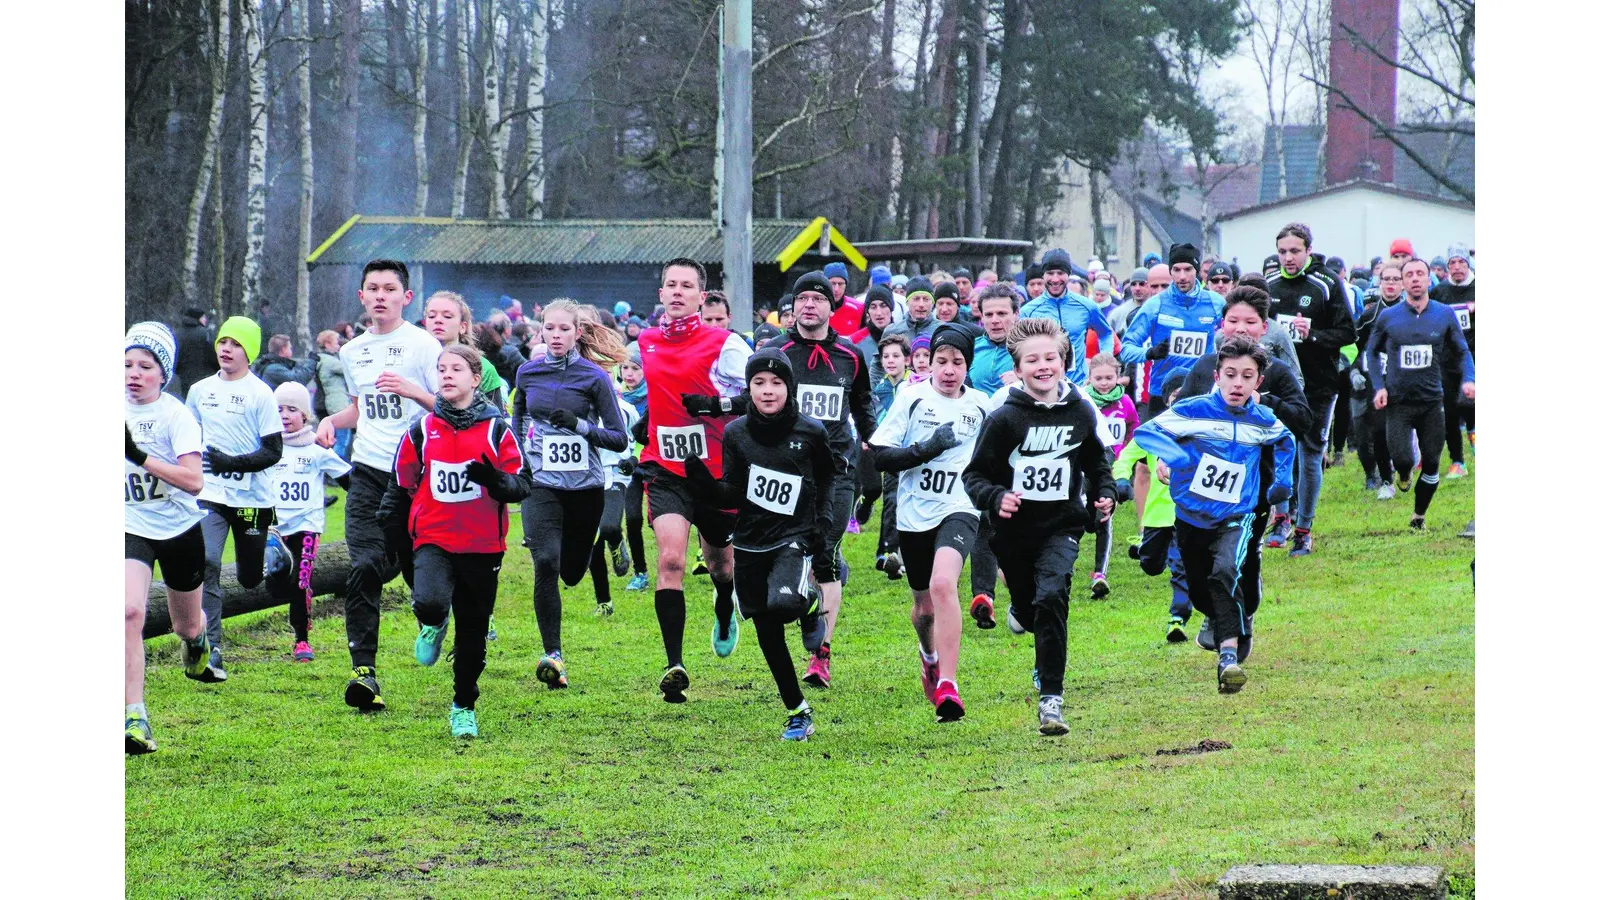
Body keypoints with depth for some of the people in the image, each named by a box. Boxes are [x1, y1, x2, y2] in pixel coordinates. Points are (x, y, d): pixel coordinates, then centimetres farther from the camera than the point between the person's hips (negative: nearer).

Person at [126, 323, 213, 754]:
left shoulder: (176, 414, -18)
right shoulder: (114, 406, -6)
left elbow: (194, 480, -30)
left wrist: (141, 457, -36)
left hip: (179, 529, -1)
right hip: (132, 526, 1)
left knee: (187, 626, 18)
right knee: (129, 612, -24)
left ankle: (195, 640, 58)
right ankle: (134, 716, -24)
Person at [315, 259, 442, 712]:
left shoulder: (423, 346, -2)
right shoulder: (352, 351, 15)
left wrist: (413, 390, -21)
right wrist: (331, 420, 11)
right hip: (368, 471, 3)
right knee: (365, 567, -13)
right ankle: (363, 668, -18)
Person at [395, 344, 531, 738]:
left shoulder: (496, 429, -1)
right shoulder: (421, 430, 3)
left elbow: (522, 485, -3)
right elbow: (402, 484, 14)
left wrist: (494, 480, -22)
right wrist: (393, 530, 13)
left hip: (483, 545, 0)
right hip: (434, 539, 0)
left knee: (473, 632, 9)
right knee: (430, 602, -28)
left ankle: (464, 707, 27)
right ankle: (432, 625, 9)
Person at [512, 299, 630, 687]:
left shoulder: (594, 376, -6)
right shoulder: (528, 372, 3)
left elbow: (620, 439, -7)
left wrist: (579, 425, -20)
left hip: (585, 487, 0)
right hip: (541, 485, 0)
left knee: (571, 573, 11)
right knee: (546, 563, -19)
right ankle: (553, 655, -18)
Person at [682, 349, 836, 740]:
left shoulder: (811, 433, -6)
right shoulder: (736, 433, -2)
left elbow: (828, 477, 13)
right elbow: (732, 496, -1)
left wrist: (822, 524, 4)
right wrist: (701, 478, -19)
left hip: (794, 538, -3)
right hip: (750, 543, 3)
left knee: (780, 605, -31)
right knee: (768, 635, 6)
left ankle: (808, 603, 6)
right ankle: (798, 714, 18)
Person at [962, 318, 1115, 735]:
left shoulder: (1080, 412, -3)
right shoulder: (1005, 419, -12)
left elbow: (1096, 462, 17)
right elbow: (974, 476, -9)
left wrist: (1105, 494, 0)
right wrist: (996, 498, -28)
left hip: (1062, 527, 0)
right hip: (1014, 529, 0)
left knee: (1051, 598, -22)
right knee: (1027, 604, 17)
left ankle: (1051, 698, -17)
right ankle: (1022, 611, 60)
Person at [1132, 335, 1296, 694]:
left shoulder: (1263, 421, -4)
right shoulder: (1194, 411, -15)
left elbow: (1285, 440, 21)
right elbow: (1145, 431, -20)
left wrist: (1282, 480, 11)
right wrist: (1173, 456, -37)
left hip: (1236, 518, -1)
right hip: (1191, 517, 1)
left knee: (1226, 571, -30)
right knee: (1199, 591, 19)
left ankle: (1230, 655, -32)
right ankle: (1218, 619, 55)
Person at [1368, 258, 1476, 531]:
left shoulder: (1444, 315, 1)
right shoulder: (1388, 317, 0)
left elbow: (1462, 352, 10)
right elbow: (1371, 352, 11)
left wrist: (1468, 379, -8)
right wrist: (1378, 387, -2)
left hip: (1432, 400, 1)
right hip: (1398, 402, -1)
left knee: (1431, 464, 4)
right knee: (1401, 459, -16)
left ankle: (1419, 516, 23)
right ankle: (1404, 474, 23)